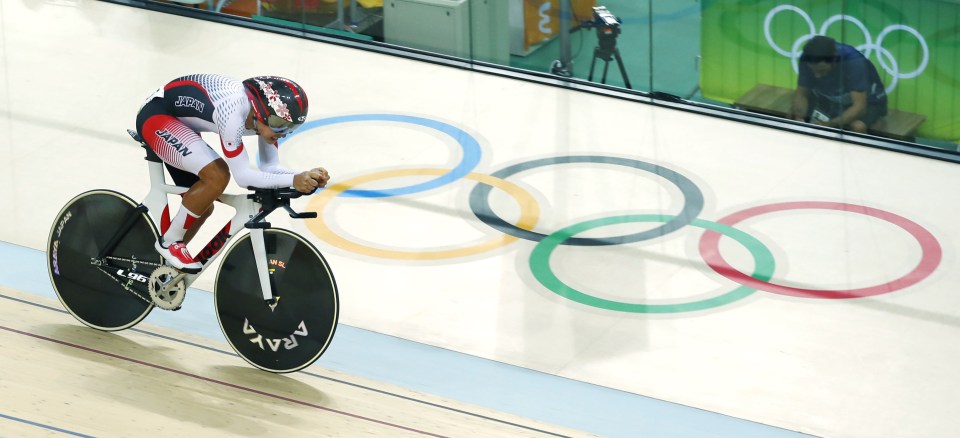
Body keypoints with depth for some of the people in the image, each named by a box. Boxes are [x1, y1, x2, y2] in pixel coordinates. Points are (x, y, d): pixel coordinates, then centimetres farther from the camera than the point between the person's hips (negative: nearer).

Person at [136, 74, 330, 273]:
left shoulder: (270, 114, -11)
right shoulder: (233, 112, -37)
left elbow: (269, 167, -5)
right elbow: (243, 176, -34)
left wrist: (306, 176, -23)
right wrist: (293, 181, -41)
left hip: (180, 123, 9)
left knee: (202, 206, 10)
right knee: (218, 176, -26)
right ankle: (169, 242, -10)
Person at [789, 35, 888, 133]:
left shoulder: (854, 62, -35)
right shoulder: (807, 59, -24)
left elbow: (859, 106, -37)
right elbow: (801, 94, -13)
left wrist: (829, 124, -50)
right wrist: (798, 115, -34)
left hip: (867, 101, -4)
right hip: (829, 99, 4)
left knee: (857, 126, -35)